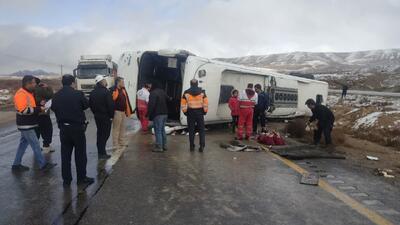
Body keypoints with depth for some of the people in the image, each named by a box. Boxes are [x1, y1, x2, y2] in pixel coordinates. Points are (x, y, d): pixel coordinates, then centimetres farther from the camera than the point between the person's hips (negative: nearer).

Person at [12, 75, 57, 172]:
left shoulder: (28, 93, 13)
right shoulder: (21, 94, -19)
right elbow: (24, 110, -28)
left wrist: (39, 107, 5)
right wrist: (39, 109, -23)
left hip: (28, 124, 10)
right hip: (26, 125, -10)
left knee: (23, 143, 15)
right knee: (35, 144, -5)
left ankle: (16, 164, 25)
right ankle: (43, 164, 2)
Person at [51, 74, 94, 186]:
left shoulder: (56, 96, -2)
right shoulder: (78, 94, -14)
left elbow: (53, 108, 9)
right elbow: (86, 105, -2)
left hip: (63, 128, 4)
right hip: (77, 127, -4)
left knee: (65, 154, 11)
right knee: (80, 153, 7)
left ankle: (66, 179, 18)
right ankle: (81, 178, 15)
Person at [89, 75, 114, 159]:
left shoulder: (93, 92, 7)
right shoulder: (106, 92, -17)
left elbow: (90, 104, 13)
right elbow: (111, 105, -19)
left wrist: (95, 112, 19)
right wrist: (111, 116, -9)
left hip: (97, 116, 8)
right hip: (106, 117, -7)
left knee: (100, 133, 16)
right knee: (105, 134, -1)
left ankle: (100, 152, 23)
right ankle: (102, 153, 1)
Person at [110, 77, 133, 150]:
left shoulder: (123, 89, 12)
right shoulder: (114, 90, -15)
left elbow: (126, 100, 15)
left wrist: (128, 111, 12)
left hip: (123, 111, 9)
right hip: (117, 111, -9)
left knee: (122, 128, 17)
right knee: (116, 128, -1)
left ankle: (122, 142, 29)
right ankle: (115, 144, 7)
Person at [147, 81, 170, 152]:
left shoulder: (153, 93, -12)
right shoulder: (163, 92, 14)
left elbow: (151, 104, -19)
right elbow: (168, 101, 19)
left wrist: (148, 114, -14)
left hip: (157, 114, -8)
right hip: (165, 114, 8)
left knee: (158, 131, -5)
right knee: (163, 130, 16)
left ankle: (159, 147, -4)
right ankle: (164, 145, 20)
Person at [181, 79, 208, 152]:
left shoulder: (186, 92, 0)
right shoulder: (202, 92, 1)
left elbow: (183, 103, -3)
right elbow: (206, 103, -4)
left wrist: (185, 112, 5)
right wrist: (205, 111, 4)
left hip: (190, 113, 0)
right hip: (200, 112, 0)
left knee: (191, 130, 8)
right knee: (201, 130, 7)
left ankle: (192, 146, 12)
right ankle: (202, 146, 2)